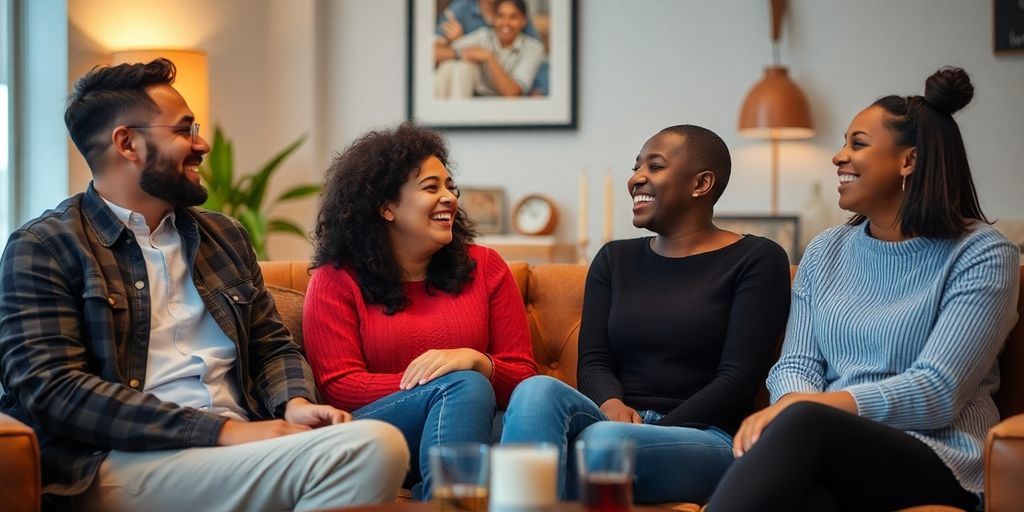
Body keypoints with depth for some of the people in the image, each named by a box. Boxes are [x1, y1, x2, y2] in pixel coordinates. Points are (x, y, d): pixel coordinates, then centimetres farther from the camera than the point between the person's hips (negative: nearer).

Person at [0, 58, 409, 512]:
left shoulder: (224, 237, 22)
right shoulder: (42, 249, 2)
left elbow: (273, 346, 26)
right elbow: (55, 390, -10)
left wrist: (295, 403, 0)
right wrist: (224, 430, -17)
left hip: (239, 444, 6)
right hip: (119, 461, -6)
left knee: (380, 443, -30)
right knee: (368, 450, -30)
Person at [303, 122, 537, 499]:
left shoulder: (485, 267, 15)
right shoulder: (335, 280, 8)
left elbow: (522, 376, 10)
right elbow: (339, 386, -4)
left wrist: (477, 362, -15)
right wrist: (436, 384, -18)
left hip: (469, 427, 3)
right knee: (463, 386, -31)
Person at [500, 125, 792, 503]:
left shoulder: (756, 259, 6)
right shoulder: (615, 259, 21)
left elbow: (737, 379, -5)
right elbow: (593, 362, 10)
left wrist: (653, 432, -16)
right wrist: (612, 406, -15)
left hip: (701, 436, -4)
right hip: (618, 423, 4)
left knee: (603, 441, -39)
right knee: (537, 391, -31)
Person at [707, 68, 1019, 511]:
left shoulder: (981, 255, -1)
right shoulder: (826, 252, 18)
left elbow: (938, 391, -11)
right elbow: (797, 362, 10)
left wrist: (800, 409, -22)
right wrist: (788, 404, -17)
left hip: (940, 462, -3)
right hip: (830, 447, 3)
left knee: (803, 424, -38)